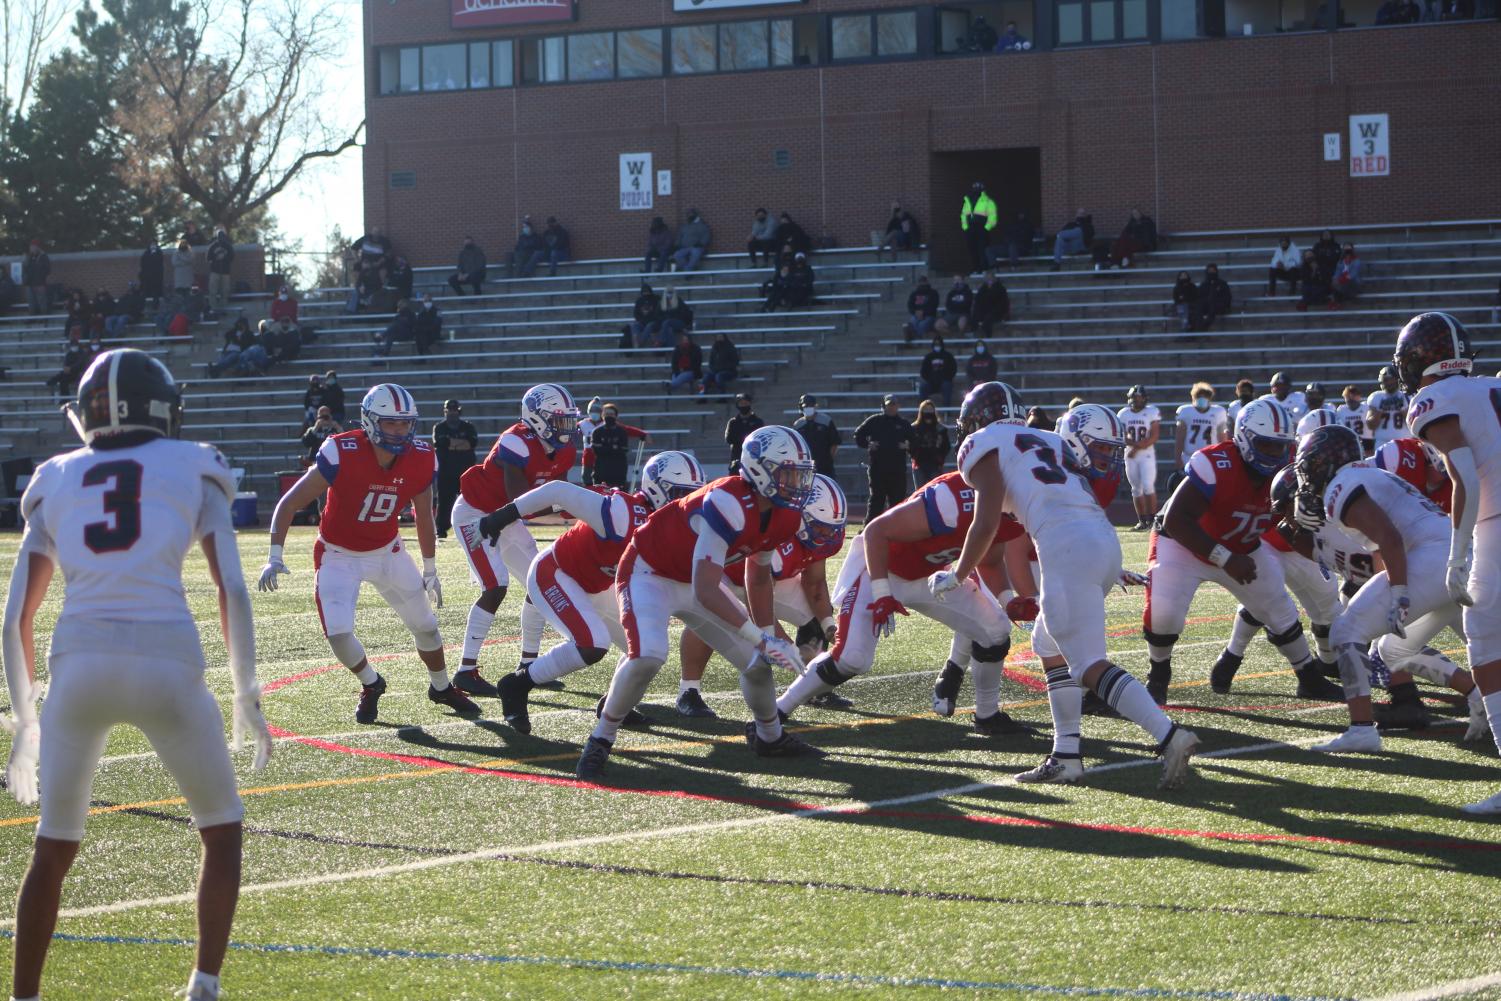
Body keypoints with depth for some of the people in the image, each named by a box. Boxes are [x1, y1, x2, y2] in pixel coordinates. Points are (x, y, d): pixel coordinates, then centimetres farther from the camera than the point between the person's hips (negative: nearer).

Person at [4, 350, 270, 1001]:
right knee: (221, 828, 20)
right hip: (166, 661, -2)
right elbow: (232, 590, 3)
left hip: (78, 662, 2)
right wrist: (246, 695, 11)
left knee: (53, 849, 18)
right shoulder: (191, 470, 13)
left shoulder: (56, 485, 19)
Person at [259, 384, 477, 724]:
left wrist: (430, 571, 12)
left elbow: (424, 517, 3)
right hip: (339, 555, -4)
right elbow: (289, 504, -22)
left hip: (388, 552, 4)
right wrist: (275, 557, -29)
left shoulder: (421, 460, -15)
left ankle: (441, 687, 37)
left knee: (426, 625, 9)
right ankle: (371, 686, 14)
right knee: (338, 633, -17)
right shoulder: (342, 454, -29)